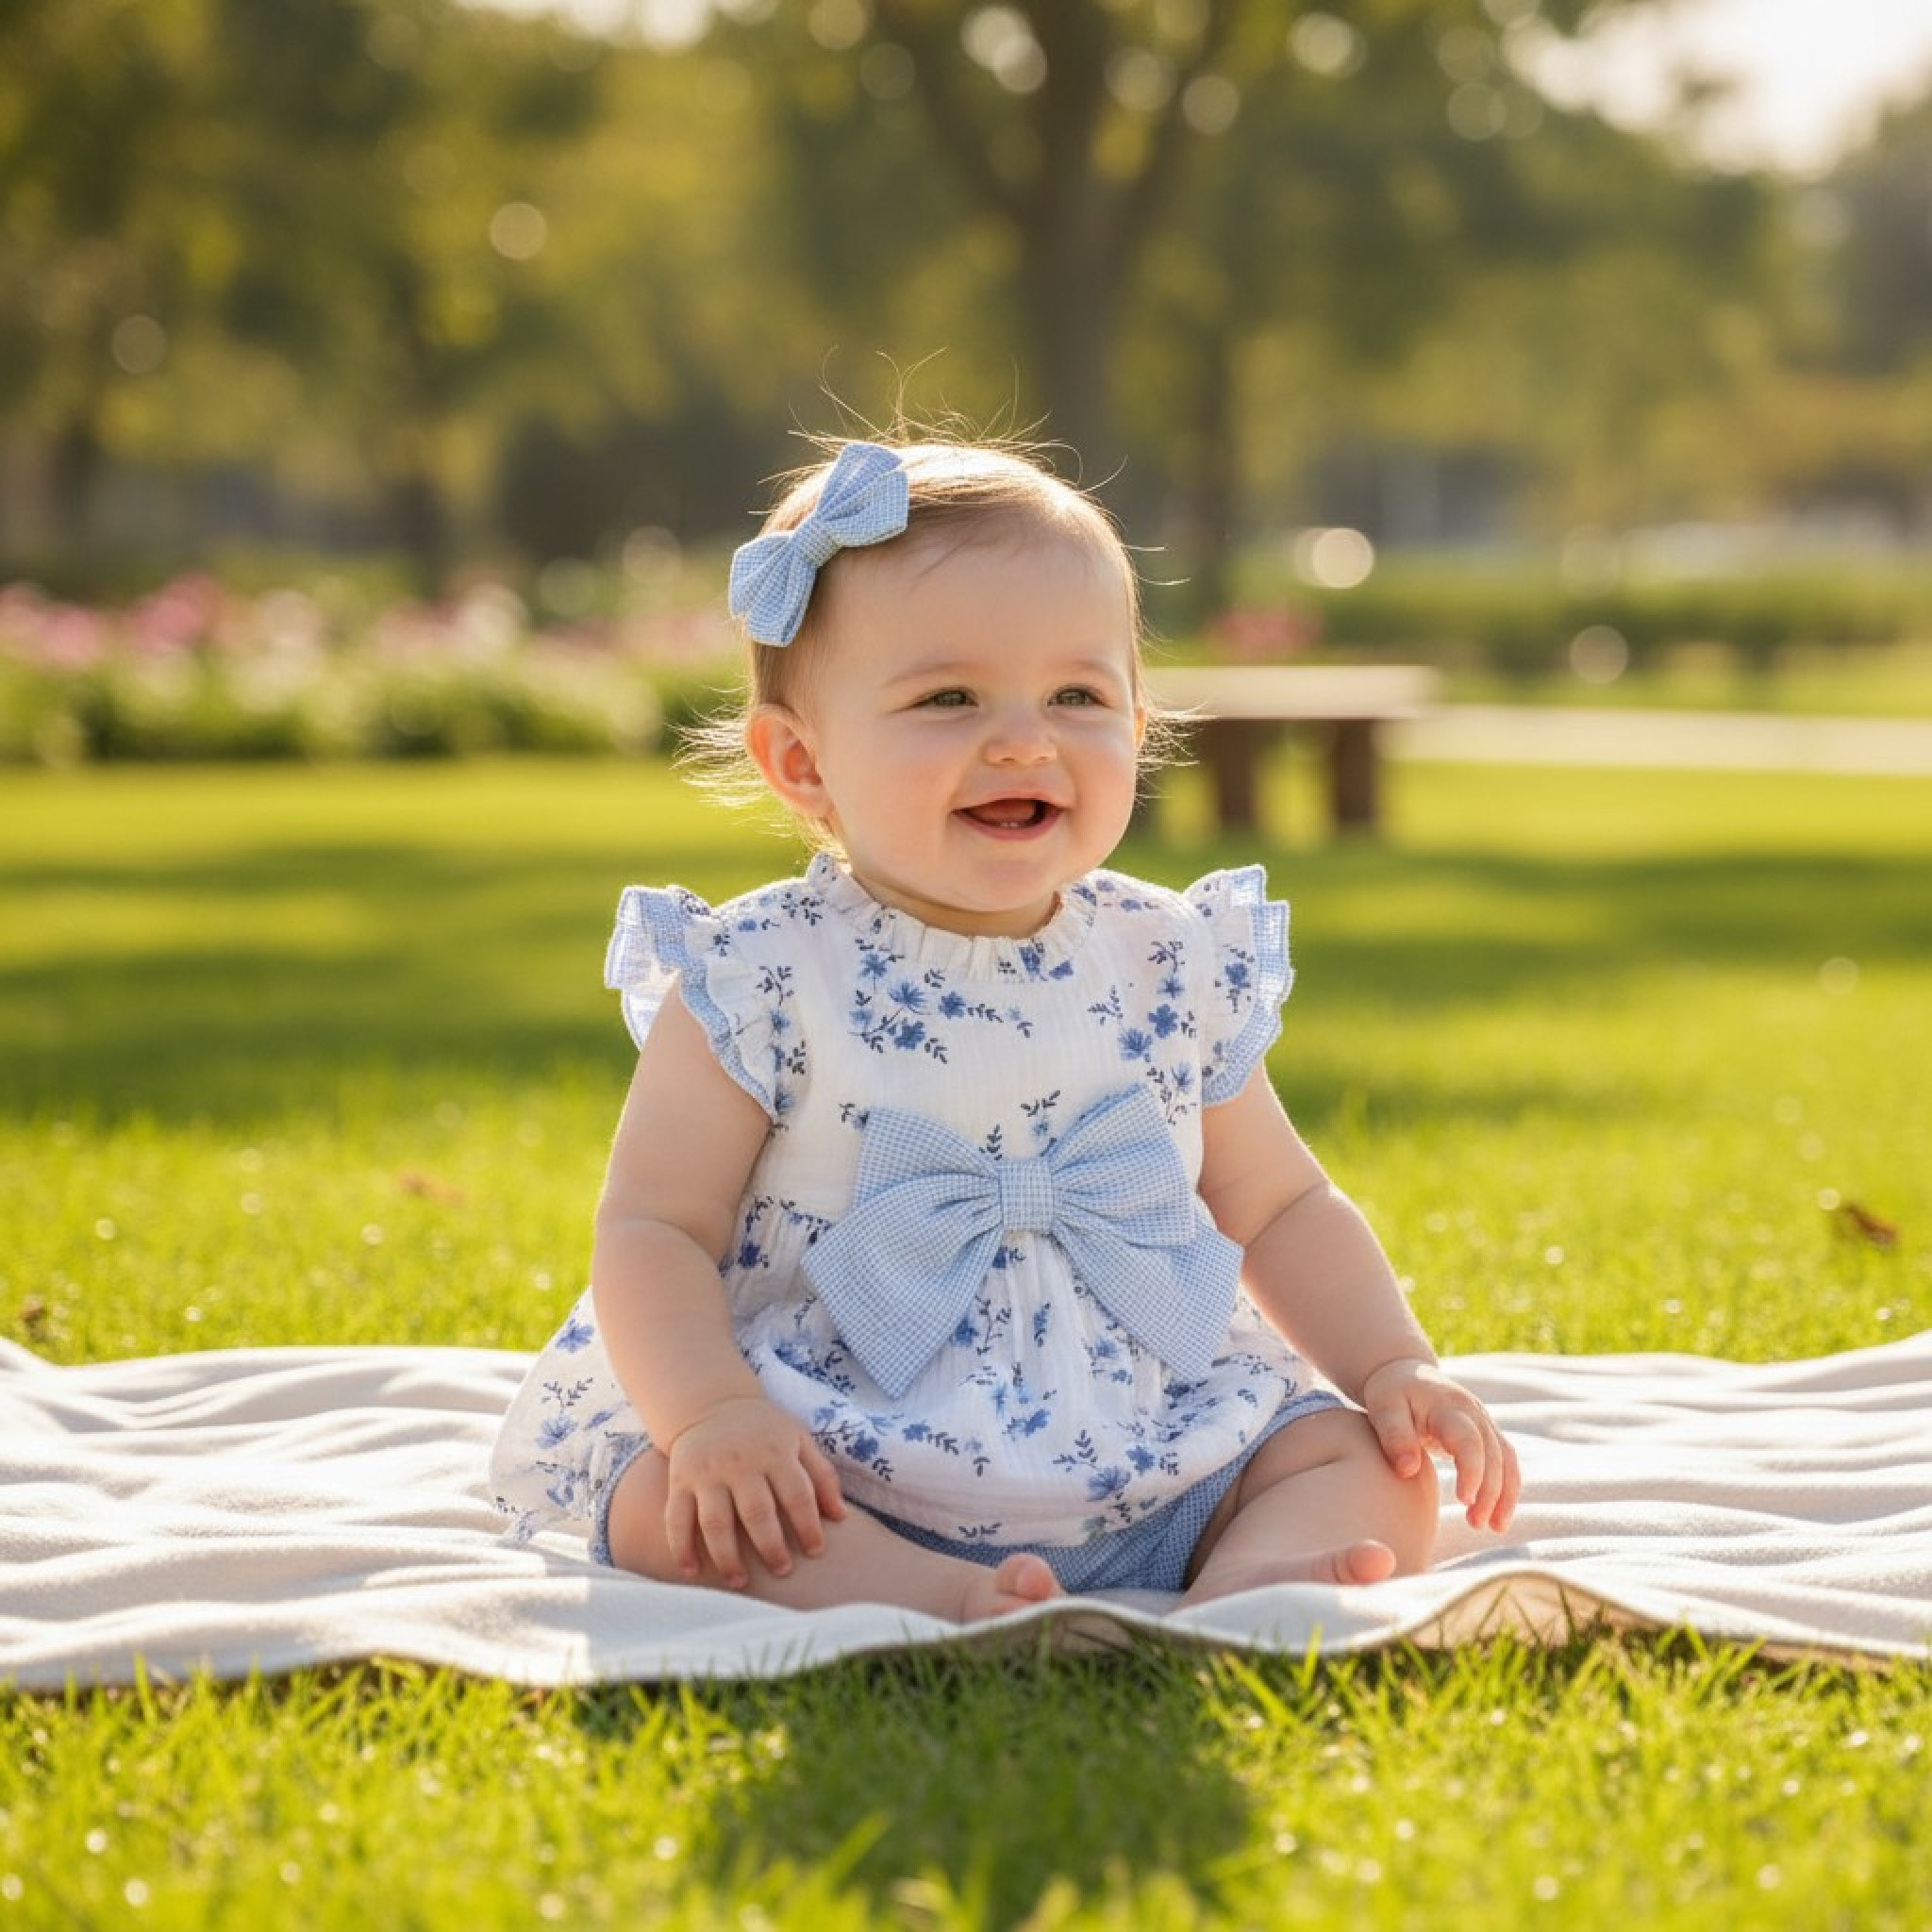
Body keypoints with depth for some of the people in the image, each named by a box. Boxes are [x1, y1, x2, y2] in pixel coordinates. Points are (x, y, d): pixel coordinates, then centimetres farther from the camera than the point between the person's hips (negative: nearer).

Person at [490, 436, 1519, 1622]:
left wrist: (1396, 1367, 1)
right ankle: (940, 1604, -44)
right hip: (833, 1473, -3)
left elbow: (1280, 1209, 15)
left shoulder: (1179, 972, 4)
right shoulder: (762, 985, -7)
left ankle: (1244, 1591, -38)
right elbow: (654, 1227, -8)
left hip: (1144, 1467, 4)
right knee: (660, 1505, -29)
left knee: (1375, 1471, -11)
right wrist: (714, 1415, -26)